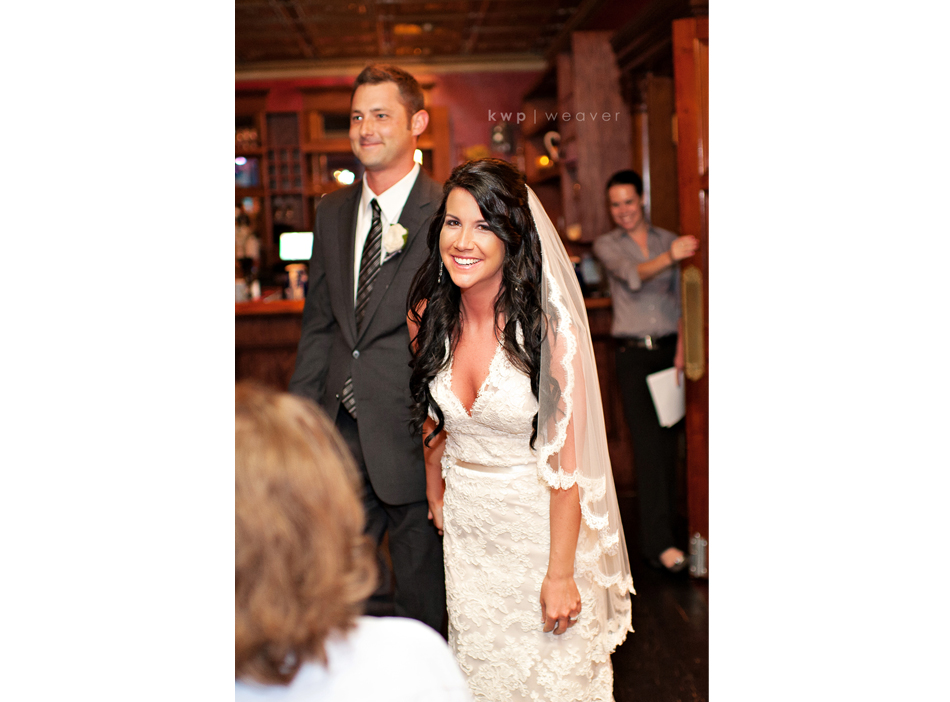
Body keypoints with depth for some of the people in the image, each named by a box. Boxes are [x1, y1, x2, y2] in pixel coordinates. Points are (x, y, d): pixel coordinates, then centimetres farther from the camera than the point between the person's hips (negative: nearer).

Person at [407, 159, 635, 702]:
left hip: (542, 527, -4)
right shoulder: (428, 315, -6)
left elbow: (567, 459, -19)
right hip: (465, 526, 4)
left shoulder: (549, 325, -21)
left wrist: (561, 573, -18)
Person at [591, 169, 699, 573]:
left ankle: (667, 521, 20)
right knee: (648, 442, -9)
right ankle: (658, 541, -11)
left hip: (669, 348, 3)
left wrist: (681, 350, -3)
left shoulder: (668, 240, 12)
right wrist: (669, 257, -35)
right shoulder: (606, 245, 5)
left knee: (668, 441, 5)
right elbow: (631, 275, -16)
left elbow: (679, 299, 9)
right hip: (632, 354, -2)